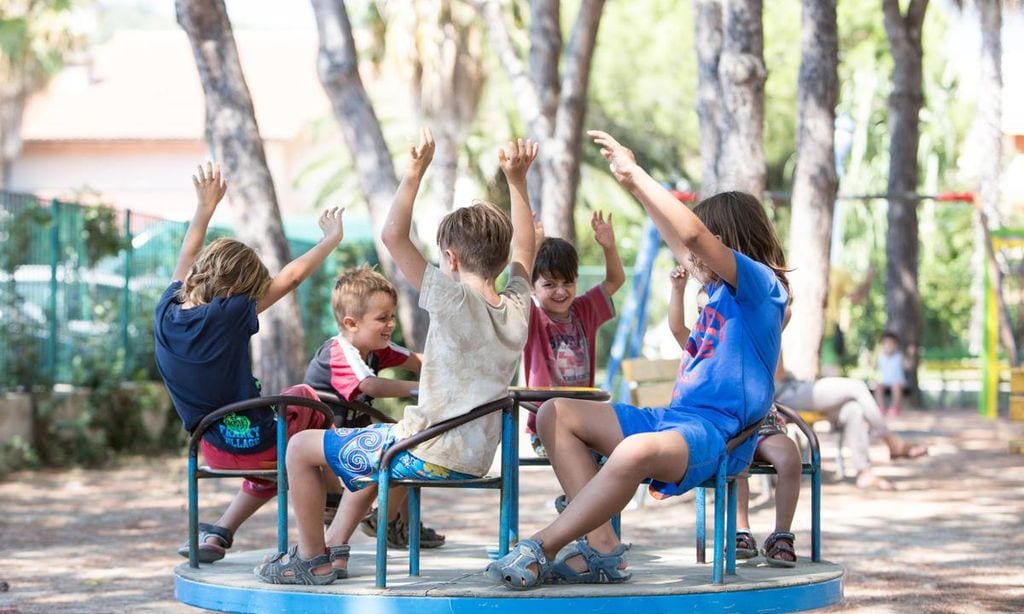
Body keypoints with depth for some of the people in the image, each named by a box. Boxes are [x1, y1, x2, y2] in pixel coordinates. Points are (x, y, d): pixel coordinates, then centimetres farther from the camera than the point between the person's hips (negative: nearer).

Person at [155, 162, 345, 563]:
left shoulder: (167, 313, -8)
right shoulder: (229, 316, -23)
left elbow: (187, 258, 11)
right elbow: (291, 277, -14)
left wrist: (205, 208, 20)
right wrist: (332, 239, 0)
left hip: (214, 451, 6)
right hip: (256, 445, -6)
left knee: (270, 464, 35)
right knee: (304, 397, 26)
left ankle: (218, 534, 21)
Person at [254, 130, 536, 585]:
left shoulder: (454, 300, -18)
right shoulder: (517, 309, 1)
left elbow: (393, 236, -20)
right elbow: (524, 247, 21)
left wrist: (415, 172, -13)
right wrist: (516, 180, 18)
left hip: (429, 454, -8)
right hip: (475, 458, 8)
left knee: (301, 447, 6)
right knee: (371, 446, 38)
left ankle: (312, 559, 13)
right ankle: (335, 547, 35)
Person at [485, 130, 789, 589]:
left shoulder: (761, 285, -7)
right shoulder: (718, 297, 21)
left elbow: (692, 234, -21)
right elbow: (681, 245, 37)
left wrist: (635, 173, -16)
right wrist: (633, 184, 37)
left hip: (716, 433, -10)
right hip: (674, 417, 11)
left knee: (636, 452, -42)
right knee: (555, 414, 3)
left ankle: (541, 548, -27)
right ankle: (602, 546, -13)